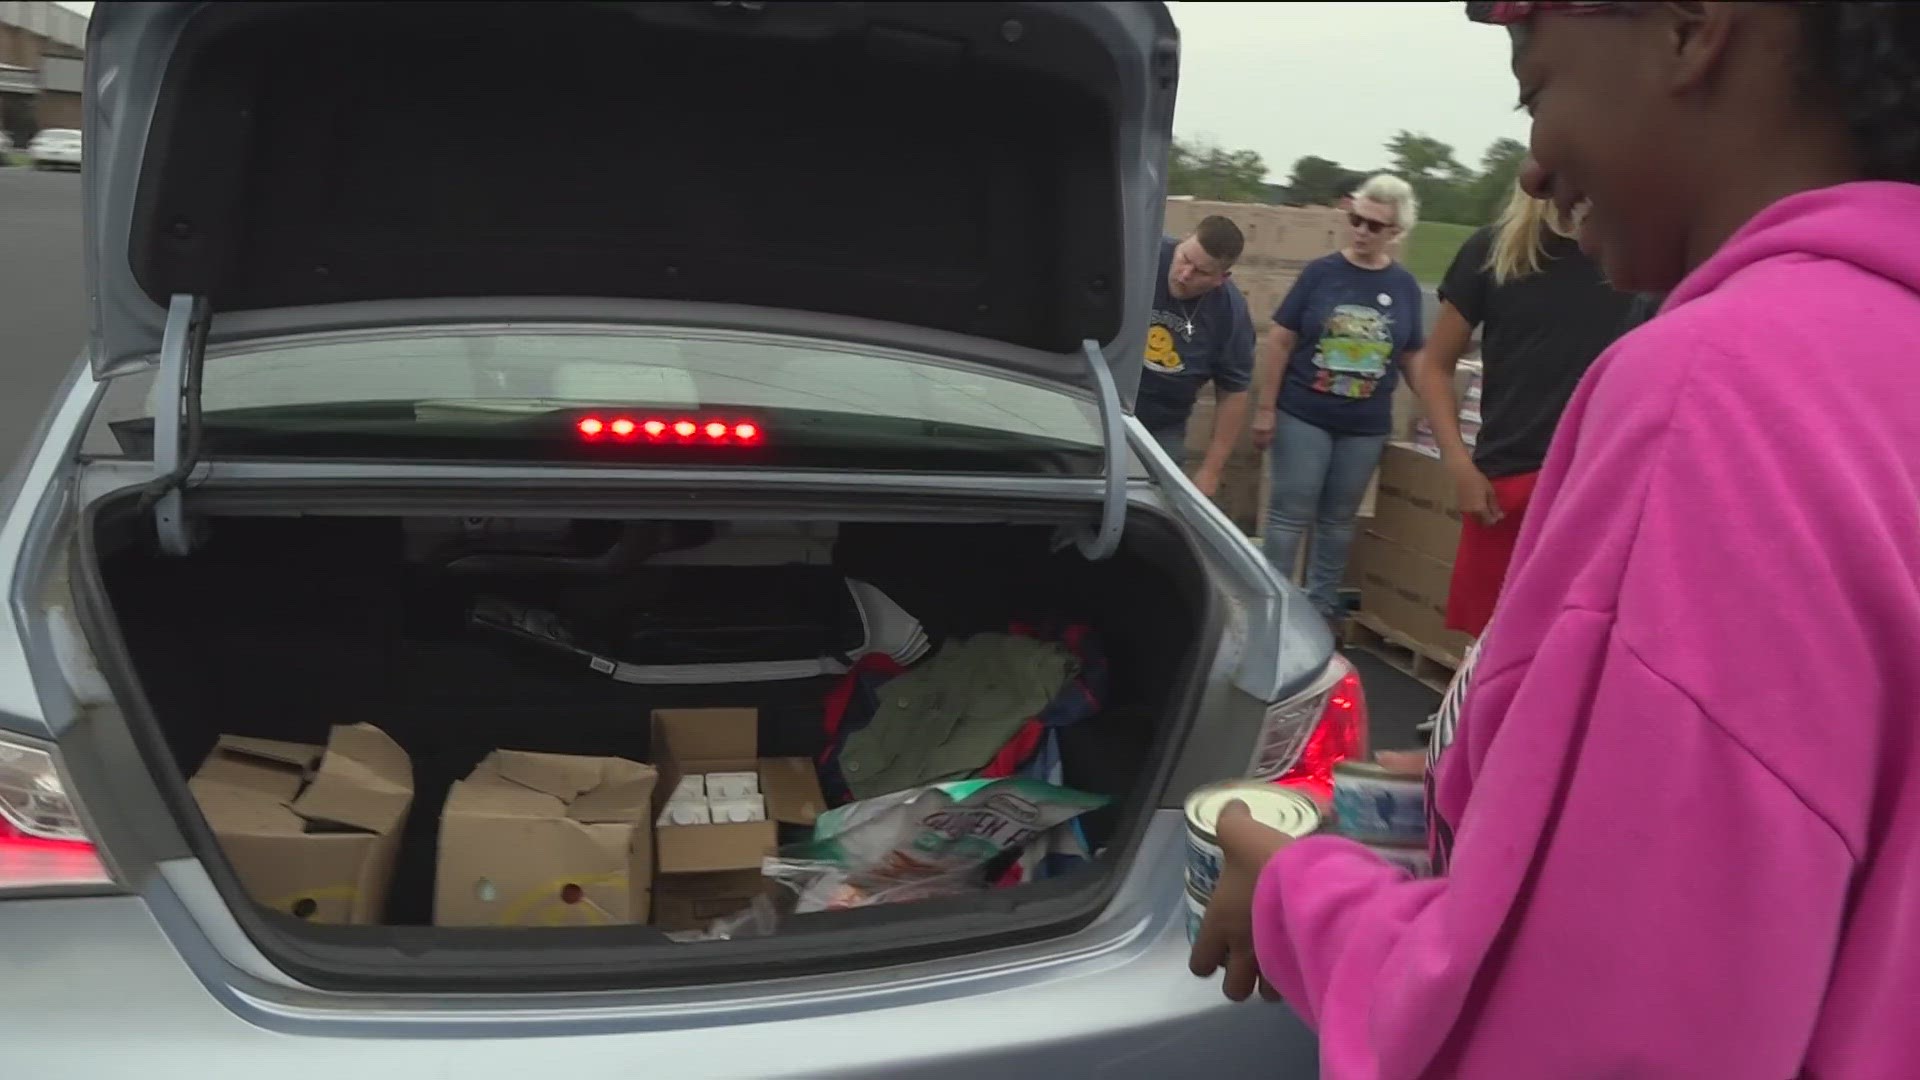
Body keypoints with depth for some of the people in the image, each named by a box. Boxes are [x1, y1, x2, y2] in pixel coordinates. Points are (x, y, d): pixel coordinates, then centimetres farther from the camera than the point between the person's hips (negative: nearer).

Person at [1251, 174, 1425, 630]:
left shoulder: (1404, 287, 2)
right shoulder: (1321, 272, -5)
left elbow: (1414, 358, 11)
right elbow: (1280, 342, -3)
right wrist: (1266, 408, -7)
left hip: (1365, 427, 3)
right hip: (1303, 416, -2)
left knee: (1339, 520, 13)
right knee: (1290, 515, 1)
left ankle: (1323, 604, 25)